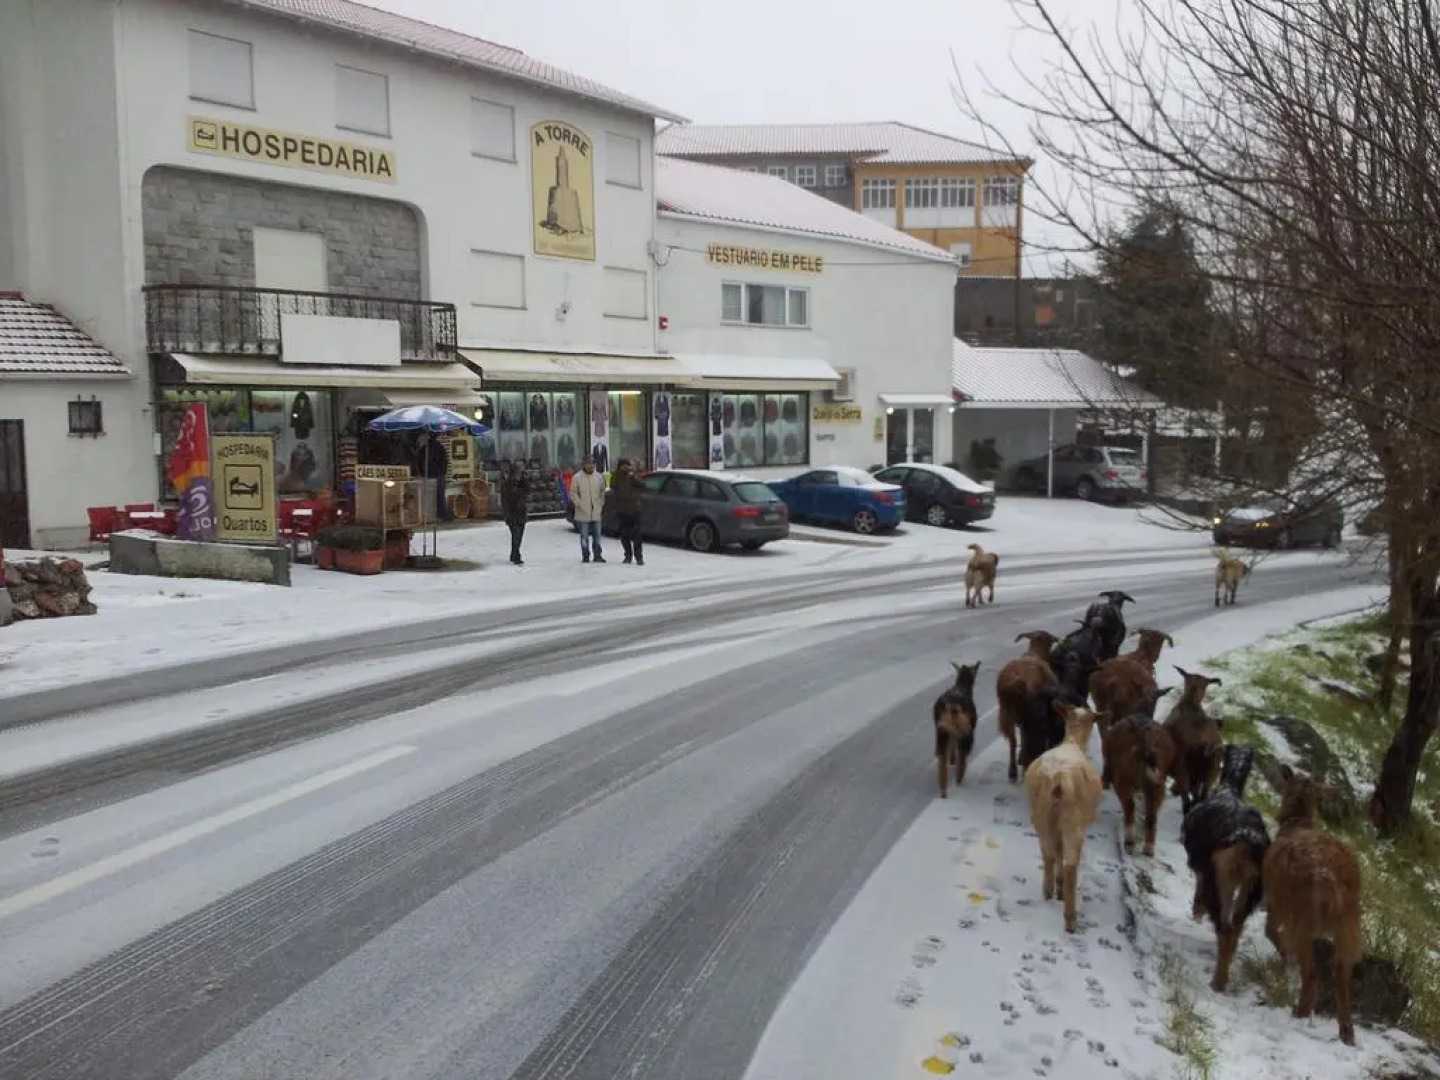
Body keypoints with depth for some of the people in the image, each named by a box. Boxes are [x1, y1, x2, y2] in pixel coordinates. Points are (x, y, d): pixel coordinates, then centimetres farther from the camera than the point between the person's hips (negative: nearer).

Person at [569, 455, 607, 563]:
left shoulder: (599, 477, 7)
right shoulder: (577, 477, -3)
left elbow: (602, 492, 14)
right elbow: (573, 493, -2)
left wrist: (601, 504, 4)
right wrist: (579, 504, -11)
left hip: (596, 512, 3)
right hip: (583, 513, -3)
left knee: (597, 535, 6)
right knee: (584, 536, 2)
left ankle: (597, 555, 14)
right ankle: (585, 556, 10)